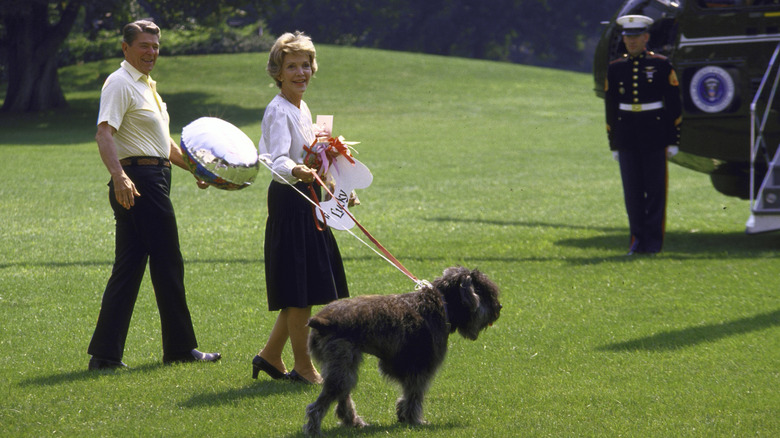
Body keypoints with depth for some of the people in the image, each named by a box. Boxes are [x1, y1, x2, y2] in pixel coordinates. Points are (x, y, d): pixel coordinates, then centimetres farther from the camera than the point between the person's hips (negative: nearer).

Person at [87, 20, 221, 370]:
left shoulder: (146, 85, 21)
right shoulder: (120, 84, -11)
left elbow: (161, 142, 32)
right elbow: (104, 134, -24)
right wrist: (119, 176, -37)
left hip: (154, 181, 10)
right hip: (138, 181, -10)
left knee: (129, 268, 7)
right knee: (167, 265, -3)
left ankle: (105, 354, 5)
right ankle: (180, 347, 6)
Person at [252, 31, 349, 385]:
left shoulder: (301, 108, 14)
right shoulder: (279, 111, -14)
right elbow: (278, 158, -30)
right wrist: (295, 171, -50)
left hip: (305, 200, 10)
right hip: (289, 200, -10)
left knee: (303, 290, 12)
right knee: (300, 290, -6)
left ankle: (270, 356, 21)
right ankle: (303, 367, 1)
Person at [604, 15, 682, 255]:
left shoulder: (662, 66, 0)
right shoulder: (615, 69, 6)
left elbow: (674, 105, 1)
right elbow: (610, 108, 11)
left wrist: (673, 141, -3)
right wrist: (613, 144, 8)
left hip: (655, 136, -2)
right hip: (627, 138, 2)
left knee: (655, 189, -1)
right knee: (632, 190, 2)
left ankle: (653, 241, 4)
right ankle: (638, 239, 10)